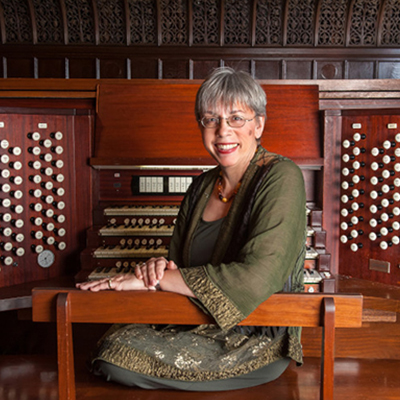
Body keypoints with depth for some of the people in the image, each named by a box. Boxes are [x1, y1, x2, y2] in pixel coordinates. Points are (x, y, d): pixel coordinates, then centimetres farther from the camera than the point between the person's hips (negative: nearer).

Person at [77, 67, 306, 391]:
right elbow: (181, 261, 14)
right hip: (201, 327, 7)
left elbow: (256, 278, -27)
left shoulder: (281, 178, -15)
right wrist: (161, 268, -12)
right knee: (112, 345, -13)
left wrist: (151, 279, -22)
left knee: (118, 357, -18)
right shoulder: (202, 187, 8)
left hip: (258, 342, -6)